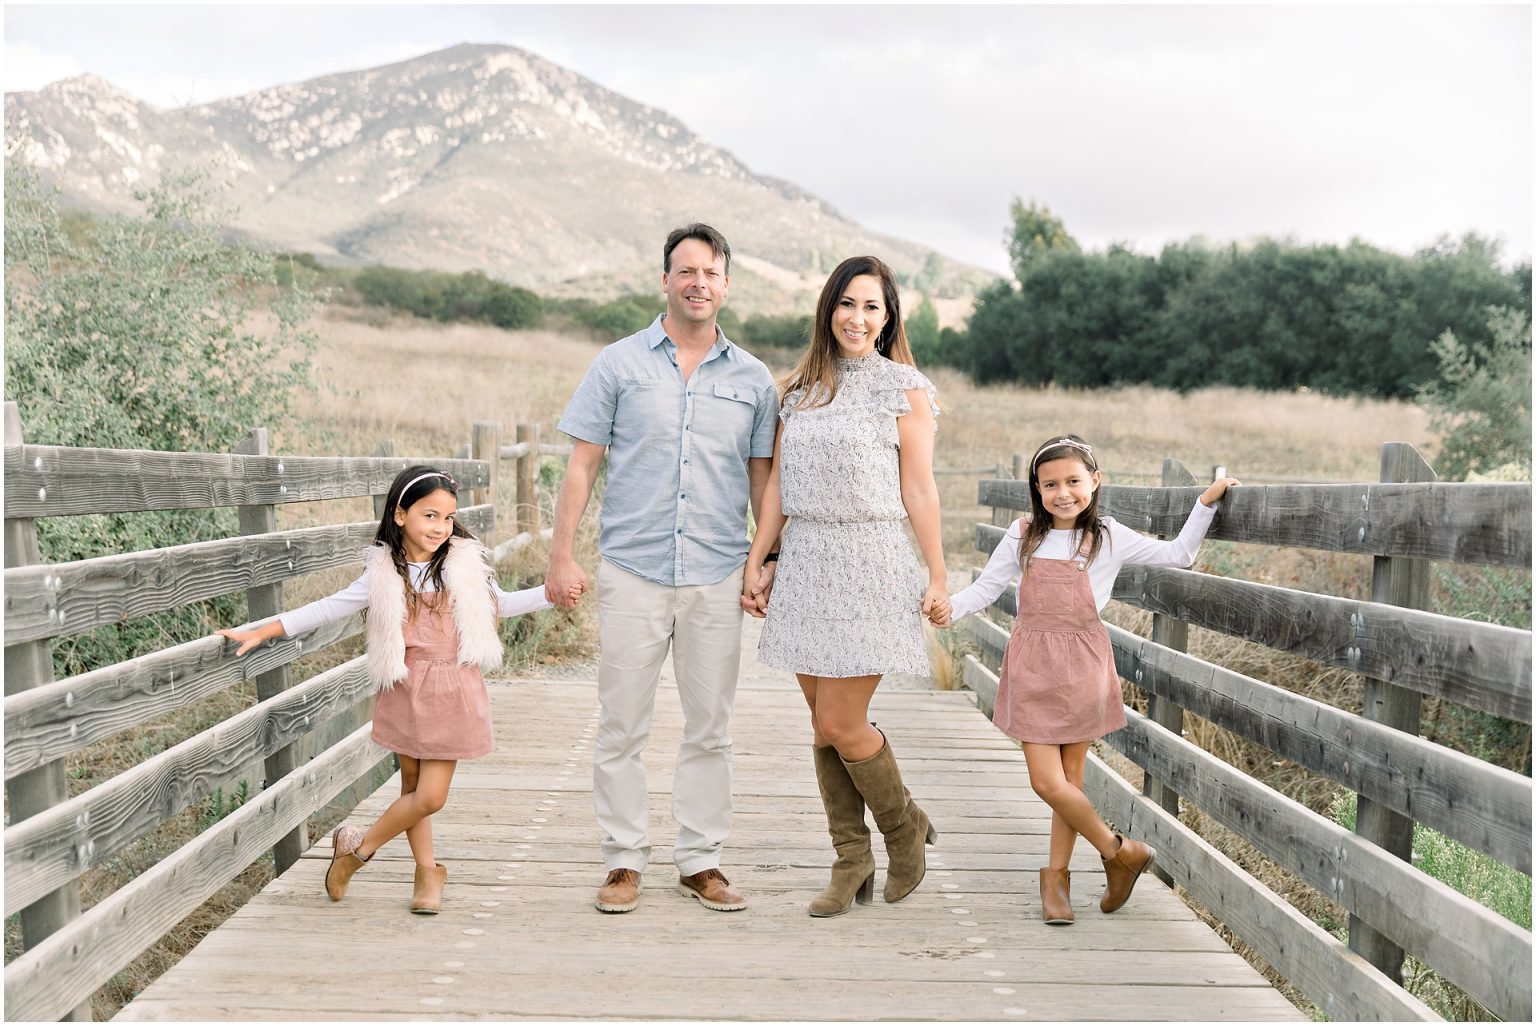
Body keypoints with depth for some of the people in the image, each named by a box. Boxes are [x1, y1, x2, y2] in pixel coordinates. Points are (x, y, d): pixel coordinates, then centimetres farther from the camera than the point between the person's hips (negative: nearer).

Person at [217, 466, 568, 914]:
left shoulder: (466, 563, 0)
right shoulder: (384, 573, -2)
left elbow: (500, 604, 15)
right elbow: (328, 608, 2)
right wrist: (261, 632, -1)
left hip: (453, 691, 0)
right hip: (406, 690, 0)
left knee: (430, 795, -5)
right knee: (414, 789, 9)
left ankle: (358, 847, 17)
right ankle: (427, 871, 29)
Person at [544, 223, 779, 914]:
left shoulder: (752, 379, 9)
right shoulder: (619, 364, 4)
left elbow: (763, 479, 14)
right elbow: (582, 464, 3)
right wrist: (561, 556, -3)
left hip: (718, 577, 2)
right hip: (632, 572, -1)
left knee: (709, 729, 7)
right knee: (621, 728, 2)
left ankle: (700, 861, 18)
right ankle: (624, 862, 14)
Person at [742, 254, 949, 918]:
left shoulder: (904, 388, -1)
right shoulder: (801, 388, 13)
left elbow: (919, 490, -3)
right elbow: (778, 482, 14)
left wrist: (937, 575, -4)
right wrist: (757, 559, 9)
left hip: (869, 564, -5)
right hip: (805, 564, 5)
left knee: (841, 724, -7)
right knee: (823, 725, 6)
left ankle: (906, 830, 19)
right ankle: (852, 861, 17)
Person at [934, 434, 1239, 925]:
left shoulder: (1109, 538, 0)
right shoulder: (1024, 535, 1)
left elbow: (1177, 554, 9)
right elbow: (988, 585, 2)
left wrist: (1207, 501, 1)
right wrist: (953, 607, -16)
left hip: (1081, 666, -1)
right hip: (1032, 667, 1)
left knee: (1069, 779, 6)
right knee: (1047, 782, -5)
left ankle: (1056, 874, 25)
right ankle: (1120, 852, 15)